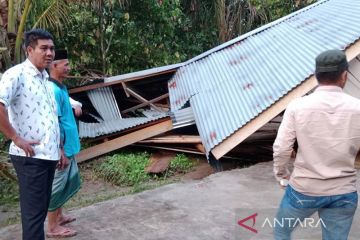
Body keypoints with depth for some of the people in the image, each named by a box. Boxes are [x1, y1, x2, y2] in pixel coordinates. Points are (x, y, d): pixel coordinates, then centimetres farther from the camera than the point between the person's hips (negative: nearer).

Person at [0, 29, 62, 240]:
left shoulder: (44, 78, 15)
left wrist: (59, 149, 20)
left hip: (48, 155, 8)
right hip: (31, 157, -8)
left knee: (42, 208, 17)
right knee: (34, 211, -1)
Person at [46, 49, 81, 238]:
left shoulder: (61, 87, 11)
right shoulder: (53, 90, -20)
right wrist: (60, 151, -22)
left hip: (68, 147, 10)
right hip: (61, 148, -10)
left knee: (70, 182, 20)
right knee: (57, 186, 2)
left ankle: (58, 215, 36)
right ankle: (53, 227, 15)